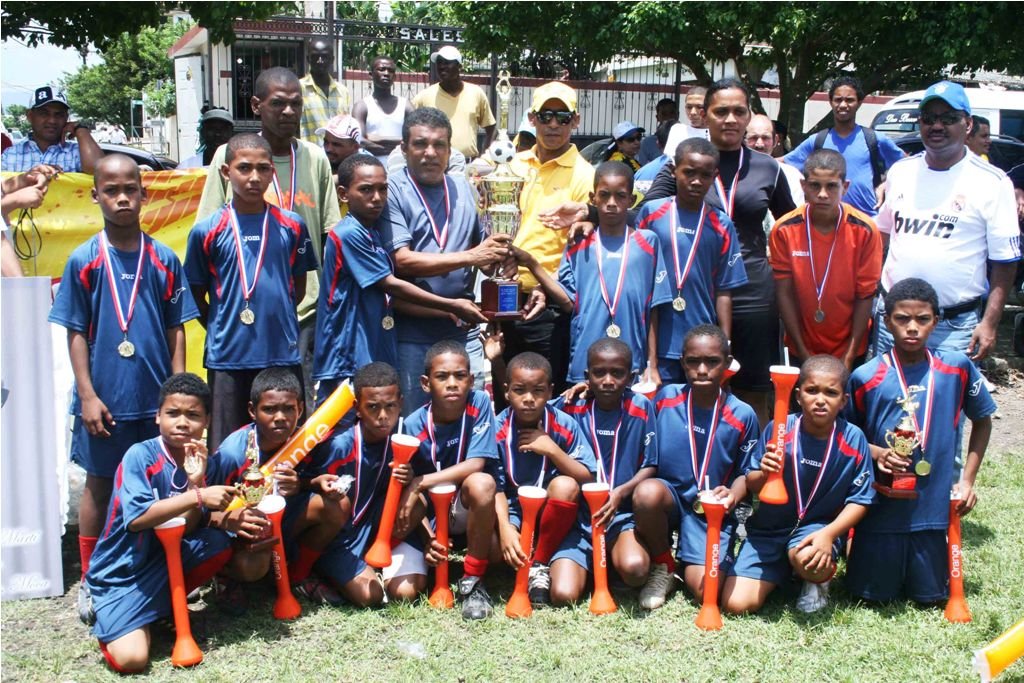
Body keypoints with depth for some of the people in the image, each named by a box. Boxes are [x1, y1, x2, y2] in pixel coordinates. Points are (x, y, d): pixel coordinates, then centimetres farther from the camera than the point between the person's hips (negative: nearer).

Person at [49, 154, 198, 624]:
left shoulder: (164, 260, 1)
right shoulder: (84, 260, -3)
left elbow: (176, 330, 4)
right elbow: (76, 334, -2)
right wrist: (87, 396, -7)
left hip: (157, 399, 1)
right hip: (105, 399, -1)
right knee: (99, 485, 10)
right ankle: (90, 580, 23)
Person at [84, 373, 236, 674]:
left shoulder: (197, 460, 0)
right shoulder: (139, 455, -17)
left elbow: (188, 531, -6)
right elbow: (136, 519, -29)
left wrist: (195, 481, -20)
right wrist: (198, 497, -31)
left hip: (167, 560, 6)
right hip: (122, 573, -5)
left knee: (219, 543, -18)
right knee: (131, 658, -22)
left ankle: (166, 604, 3)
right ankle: (103, 611, 11)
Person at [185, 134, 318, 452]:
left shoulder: (291, 226, 4)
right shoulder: (207, 231, -1)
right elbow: (196, 297, 7)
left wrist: (276, 320, 6)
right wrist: (220, 330, 1)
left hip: (283, 354, 2)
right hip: (227, 356, -1)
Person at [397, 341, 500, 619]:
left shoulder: (479, 403, -15)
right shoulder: (415, 425, -13)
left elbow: (475, 464, -20)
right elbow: (412, 484, -9)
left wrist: (421, 483, -26)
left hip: (468, 509, -1)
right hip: (432, 510, 2)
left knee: (481, 483, -36)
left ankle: (473, 579, -17)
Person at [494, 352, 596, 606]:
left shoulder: (564, 425, -12)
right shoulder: (498, 429, -12)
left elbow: (587, 478, -14)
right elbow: (496, 488, -14)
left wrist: (551, 449, -26)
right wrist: (505, 528, -31)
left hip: (551, 515, 1)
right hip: (512, 512, -1)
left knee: (565, 485, -32)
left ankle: (540, 566, -15)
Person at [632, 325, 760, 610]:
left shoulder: (742, 416, -5)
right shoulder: (665, 398, -2)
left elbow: (745, 472, 4)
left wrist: (732, 495, -17)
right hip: (669, 496, 1)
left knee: (704, 589, -21)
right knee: (647, 492, -36)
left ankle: (685, 560, 18)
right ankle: (662, 567, -7)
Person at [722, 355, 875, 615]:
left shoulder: (853, 439, -9)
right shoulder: (779, 429, -8)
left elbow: (860, 500, -6)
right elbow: (750, 484, 0)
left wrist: (829, 534, -21)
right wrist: (764, 474, -24)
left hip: (819, 526, -2)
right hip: (769, 528, 2)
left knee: (808, 558, -39)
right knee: (736, 605, -10)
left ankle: (819, 579, 1)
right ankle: (780, 574, 22)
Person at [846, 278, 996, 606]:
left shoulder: (957, 367, -4)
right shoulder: (866, 377, -9)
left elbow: (982, 420, 11)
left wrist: (967, 479, 5)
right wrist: (876, 453, -17)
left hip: (933, 507, 2)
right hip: (881, 507, -1)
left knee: (930, 597, 11)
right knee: (874, 596, 9)